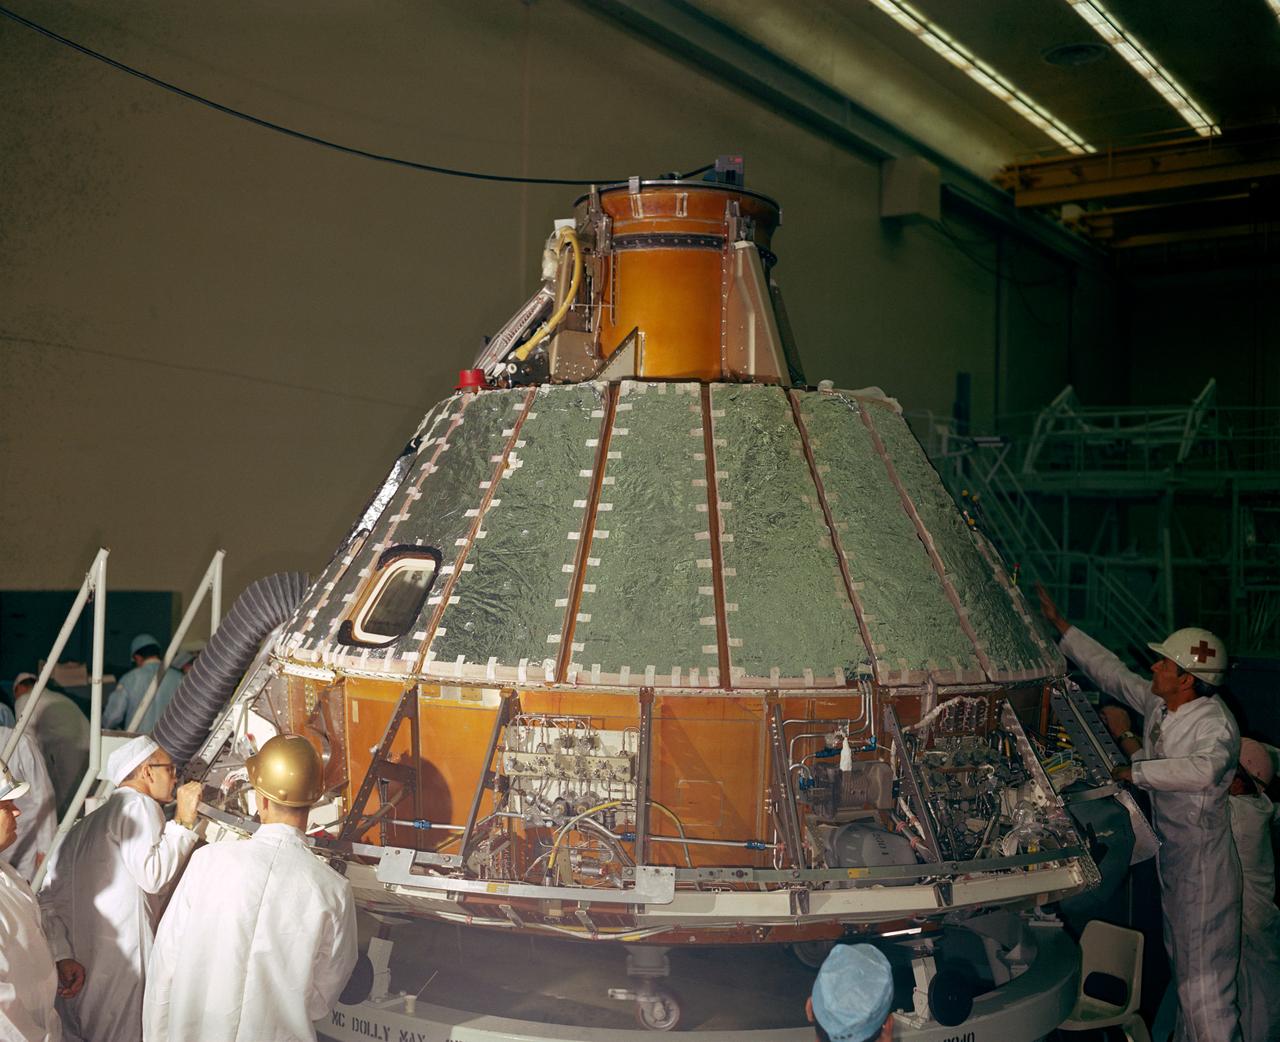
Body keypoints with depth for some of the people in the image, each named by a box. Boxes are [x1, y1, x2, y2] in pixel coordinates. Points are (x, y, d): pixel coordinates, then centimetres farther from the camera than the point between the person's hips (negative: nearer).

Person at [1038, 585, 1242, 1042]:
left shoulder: (1215, 723, -21)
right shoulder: (1157, 703, 3)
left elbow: (1202, 769, -41)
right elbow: (1111, 670, 14)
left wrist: (1137, 771, -31)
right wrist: (1058, 623, 17)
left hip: (1203, 861, -9)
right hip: (1171, 853, 9)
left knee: (1204, 975, -8)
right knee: (1180, 962, 19)